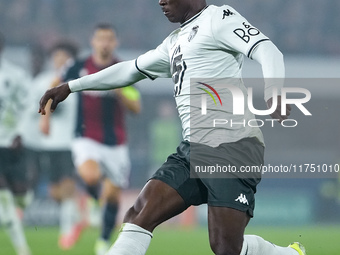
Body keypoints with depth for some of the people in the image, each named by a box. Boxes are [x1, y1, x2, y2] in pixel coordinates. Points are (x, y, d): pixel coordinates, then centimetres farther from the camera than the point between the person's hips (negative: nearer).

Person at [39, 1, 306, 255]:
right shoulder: (175, 42, 24)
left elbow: (267, 51, -16)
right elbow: (130, 70, 35)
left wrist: (274, 94, -35)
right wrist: (70, 87, 37)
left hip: (230, 149, -8)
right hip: (193, 150, 8)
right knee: (138, 217, -4)